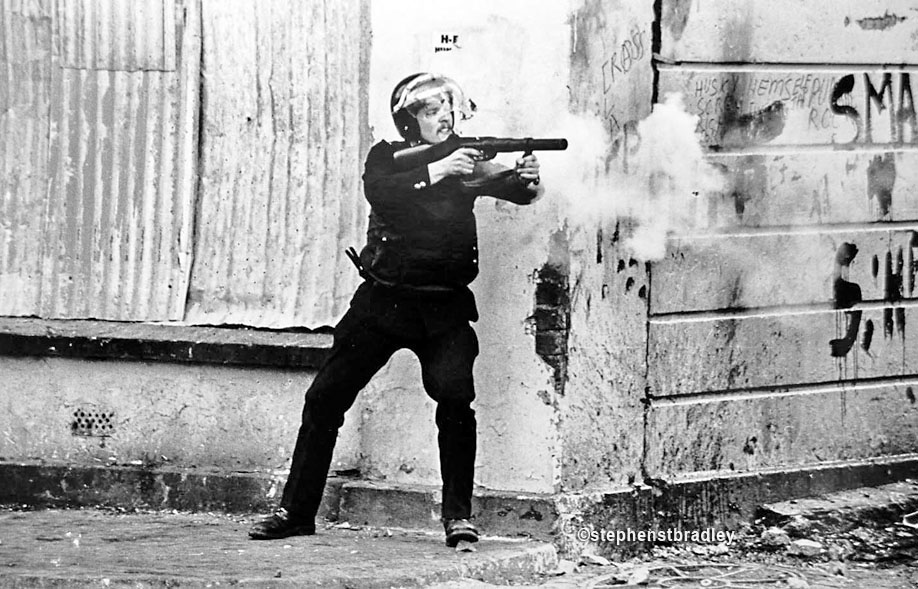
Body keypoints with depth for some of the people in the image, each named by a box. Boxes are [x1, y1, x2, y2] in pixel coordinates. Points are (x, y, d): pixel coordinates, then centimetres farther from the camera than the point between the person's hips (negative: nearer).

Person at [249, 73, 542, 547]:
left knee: (455, 397, -21)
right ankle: (296, 511, 11)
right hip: (383, 298, 1)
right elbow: (378, 191, -18)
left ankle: (458, 515, -13)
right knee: (325, 398, 1)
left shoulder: (468, 161, 6)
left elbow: (510, 189, -6)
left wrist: (525, 178, -29)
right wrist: (435, 172, -28)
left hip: (445, 307, -1)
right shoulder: (388, 157, 2)